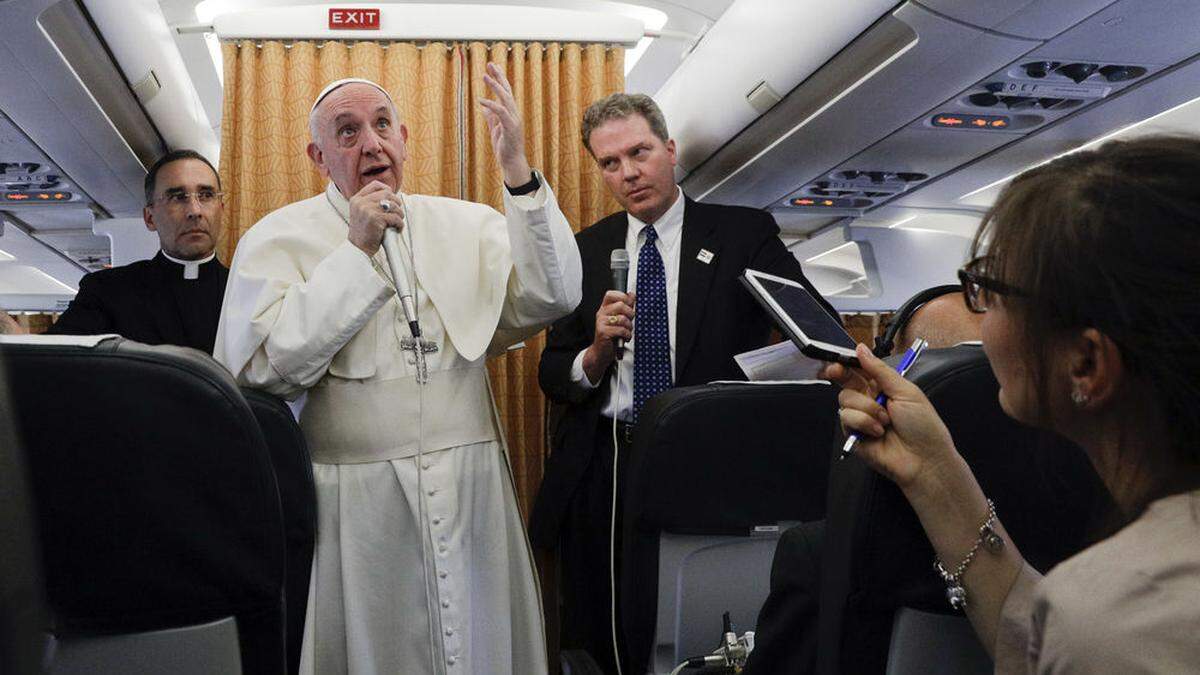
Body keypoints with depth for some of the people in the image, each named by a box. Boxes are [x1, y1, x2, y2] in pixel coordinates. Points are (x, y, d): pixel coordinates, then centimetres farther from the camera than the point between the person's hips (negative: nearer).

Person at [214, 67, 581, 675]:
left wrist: (519, 173, -15)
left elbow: (550, 300, -5)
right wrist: (356, 250, -12)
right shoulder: (277, 239, 1)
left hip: (469, 492, 3)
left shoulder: (466, 225, 9)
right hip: (355, 504, -2)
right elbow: (265, 368, -12)